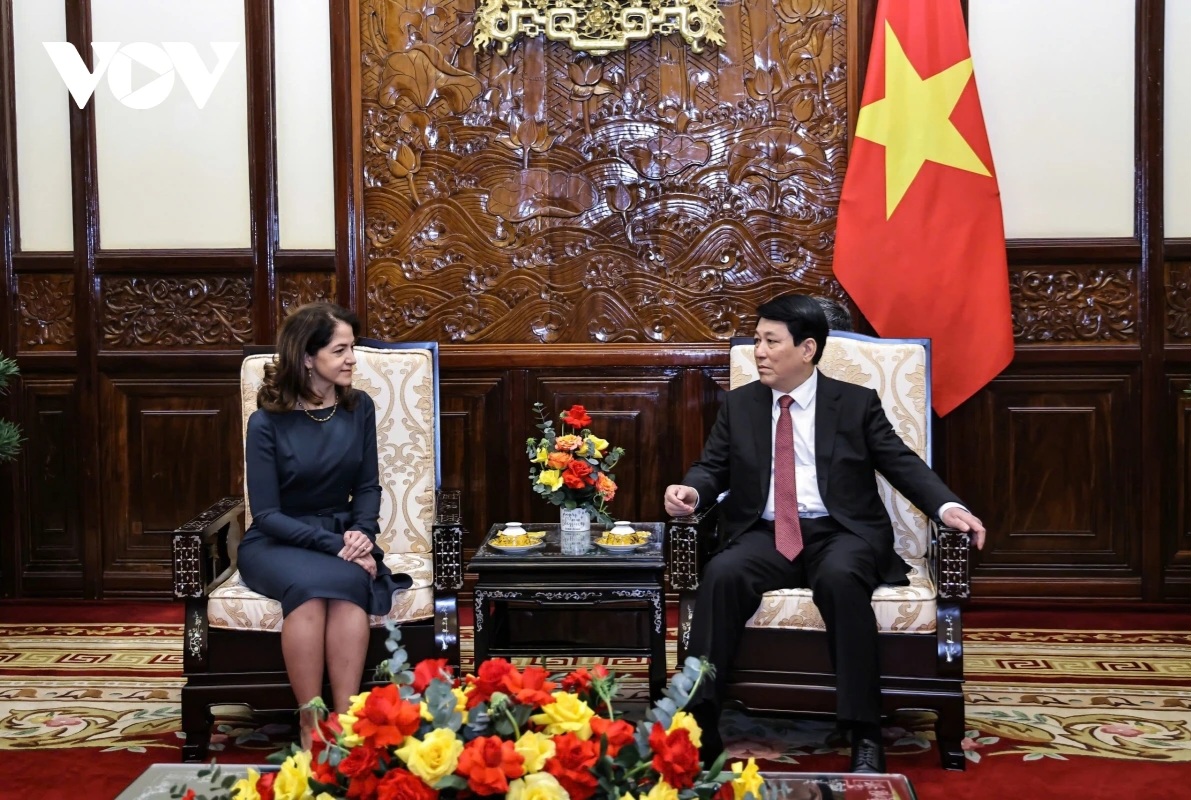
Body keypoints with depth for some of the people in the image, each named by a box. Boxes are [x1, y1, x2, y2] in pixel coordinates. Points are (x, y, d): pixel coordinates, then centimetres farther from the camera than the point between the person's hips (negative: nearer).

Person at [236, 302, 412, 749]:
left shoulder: (359, 408, 3)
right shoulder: (268, 422, -9)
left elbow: (368, 487, 10)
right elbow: (267, 514, -10)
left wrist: (362, 534, -12)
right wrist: (333, 545, -22)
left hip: (341, 536, 3)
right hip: (276, 543, -2)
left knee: (348, 583, -34)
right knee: (310, 583, -37)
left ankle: (345, 723, -34)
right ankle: (311, 726, -29)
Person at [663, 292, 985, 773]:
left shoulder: (856, 403, 8)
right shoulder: (739, 405, 15)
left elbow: (903, 463, 4)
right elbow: (713, 468, 14)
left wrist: (948, 507, -14)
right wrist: (691, 490, -11)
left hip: (840, 533, -2)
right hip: (766, 535, 2)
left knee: (840, 578, -37)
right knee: (721, 574, -31)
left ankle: (864, 734, -31)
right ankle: (698, 721, -29)